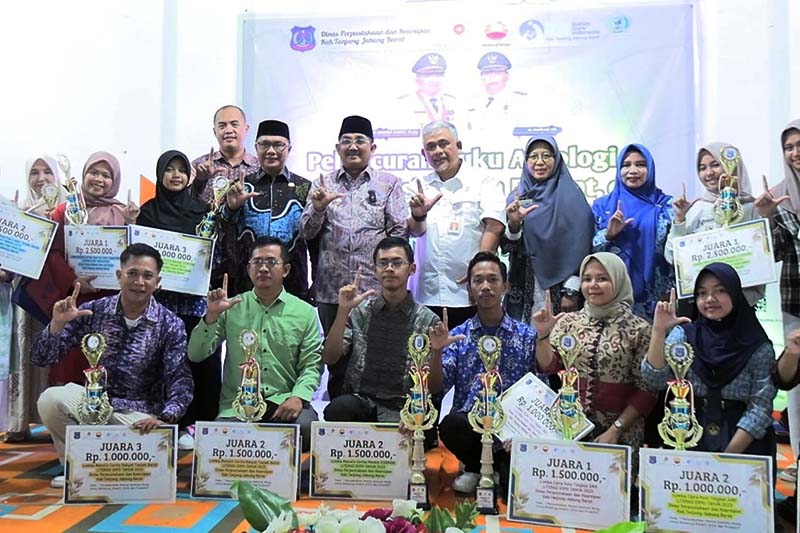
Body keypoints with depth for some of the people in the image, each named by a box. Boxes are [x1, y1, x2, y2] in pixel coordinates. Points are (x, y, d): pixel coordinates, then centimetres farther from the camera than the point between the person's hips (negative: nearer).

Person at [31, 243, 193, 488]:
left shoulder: (170, 325, -8)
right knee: (51, 399, -27)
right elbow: (41, 359, -3)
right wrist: (57, 324, -22)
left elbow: (180, 381, -14)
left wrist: (164, 418, -33)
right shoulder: (93, 311, -2)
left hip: (139, 412, -1)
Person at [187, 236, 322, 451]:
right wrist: (212, 315, -9)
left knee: (305, 426, -31)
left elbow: (311, 365, 4)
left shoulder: (305, 312, 9)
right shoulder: (231, 308, 10)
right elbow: (195, 355, 5)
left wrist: (298, 396, -15)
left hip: (283, 401, 0)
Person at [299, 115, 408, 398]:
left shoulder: (389, 184, 8)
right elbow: (307, 233, 7)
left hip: (375, 289, -2)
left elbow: (400, 232, 2)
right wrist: (318, 208, -11)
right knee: (336, 359, 11)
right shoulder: (323, 183, 12)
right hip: (331, 289, 2)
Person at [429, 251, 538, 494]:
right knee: (451, 423, -32)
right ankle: (477, 467, 1)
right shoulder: (457, 336, 6)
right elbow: (436, 388, -3)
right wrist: (437, 351, -20)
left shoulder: (527, 336, 4)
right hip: (468, 428, 2)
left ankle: (500, 466, 8)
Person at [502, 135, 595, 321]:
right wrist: (514, 224, -15)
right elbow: (507, 247, 4)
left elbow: (579, 246, -6)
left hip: (559, 287, -3)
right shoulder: (515, 198, 9)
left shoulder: (570, 196, -1)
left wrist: (571, 290, -12)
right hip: (523, 289, 3)